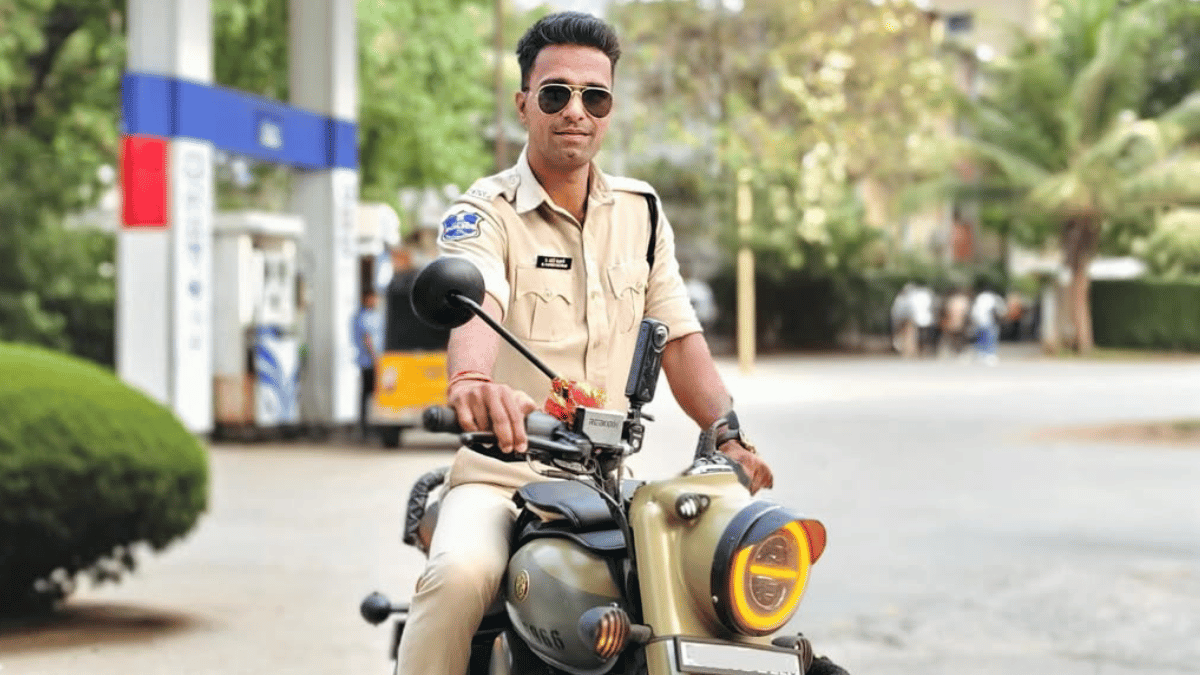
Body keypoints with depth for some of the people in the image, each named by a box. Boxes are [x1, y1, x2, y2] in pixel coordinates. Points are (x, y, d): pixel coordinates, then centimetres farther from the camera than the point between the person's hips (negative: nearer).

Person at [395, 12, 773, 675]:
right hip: (501, 472, -4)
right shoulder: (484, 212, -4)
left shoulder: (641, 211, 12)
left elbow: (679, 337, 10)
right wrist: (471, 379, -49)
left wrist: (728, 433, -8)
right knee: (461, 574, -34)